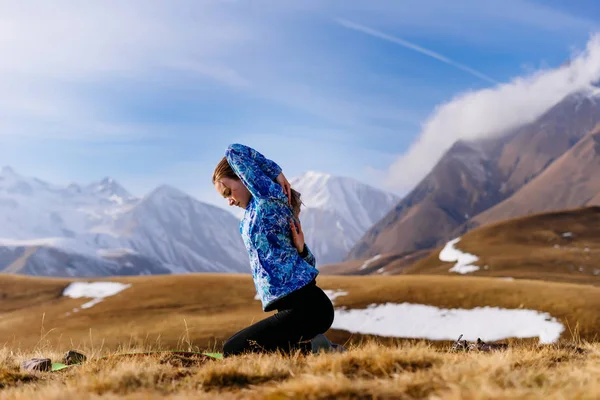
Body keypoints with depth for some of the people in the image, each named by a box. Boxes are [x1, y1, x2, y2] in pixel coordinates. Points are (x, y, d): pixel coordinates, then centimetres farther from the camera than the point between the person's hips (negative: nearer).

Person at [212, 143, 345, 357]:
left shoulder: (268, 196, -9)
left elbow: (234, 151, -7)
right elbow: (306, 261, 21)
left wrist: (276, 173, -1)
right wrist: (300, 248, -1)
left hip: (305, 308, -11)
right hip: (303, 306, 11)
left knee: (232, 351, -8)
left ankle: (310, 348, -7)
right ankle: (314, 346, 12)